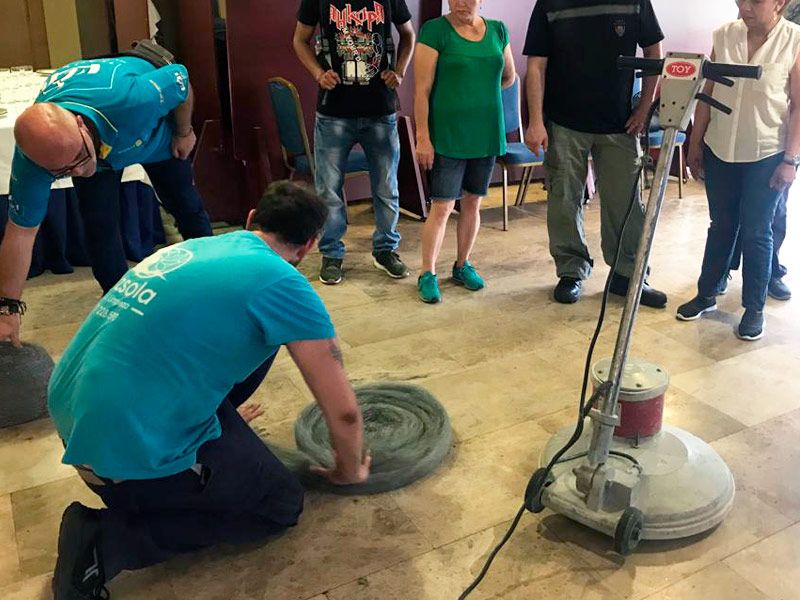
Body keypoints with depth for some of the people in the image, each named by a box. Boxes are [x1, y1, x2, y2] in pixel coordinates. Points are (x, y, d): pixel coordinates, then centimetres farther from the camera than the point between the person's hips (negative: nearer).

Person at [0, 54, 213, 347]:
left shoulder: (131, 100, -50)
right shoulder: (30, 160, -38)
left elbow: (181, 78, -29)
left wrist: (184, 132, -12)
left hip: (155, 128, 0)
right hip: (98, 146, 1)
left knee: (186, 205, 9)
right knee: (99, 225, -10)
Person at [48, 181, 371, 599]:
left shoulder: (193, 248, 12)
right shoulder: (283, 285, -11)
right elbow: (343, 412, -7)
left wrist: (224, 411, 47)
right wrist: (348, 471, 15)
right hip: (129, 451, -8)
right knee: (282, 504, 14)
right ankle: (106, 539, 3)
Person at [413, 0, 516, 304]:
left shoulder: (497, 30, 6)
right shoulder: (435, 30, -7)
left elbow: (508, 77, 21)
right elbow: (422, 90, -11)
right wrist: (423, 138, -16)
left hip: (486, 134, 5)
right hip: (448, 135, -5)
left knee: (472, 203, 13)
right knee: (442, 206, -4)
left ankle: (462, 265, 28)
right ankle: (427, 274, 8)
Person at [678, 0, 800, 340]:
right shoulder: (724, 36, 1)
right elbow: (707, 92, 7)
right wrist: (695, 143, 7)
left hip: (767, 156, -3)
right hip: (719, 150, 3)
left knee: (756, 232, 5)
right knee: (721, 226, 15)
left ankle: (754, 308, 19)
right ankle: (707, 295, 29)